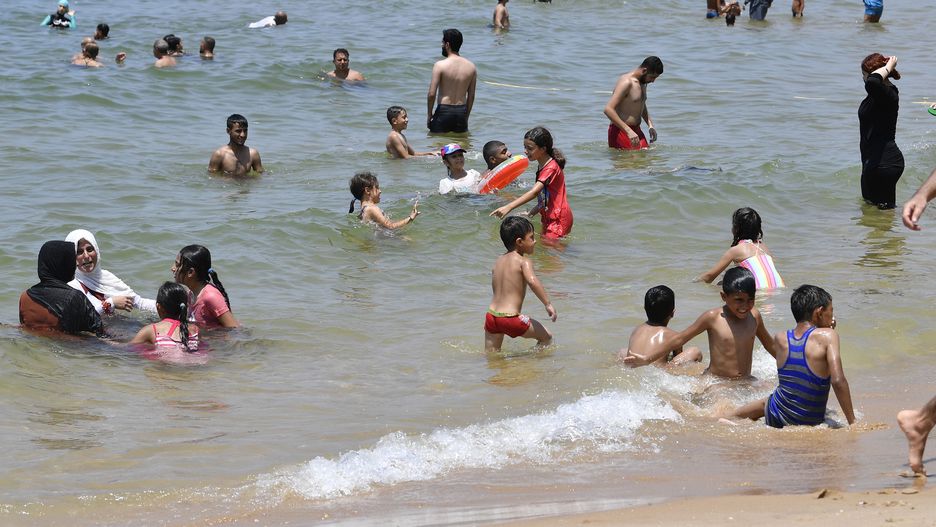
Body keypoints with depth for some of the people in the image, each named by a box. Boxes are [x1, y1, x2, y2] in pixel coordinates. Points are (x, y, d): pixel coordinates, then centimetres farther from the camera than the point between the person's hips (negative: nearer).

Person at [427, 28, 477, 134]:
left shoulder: (440, 66, -12)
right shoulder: (471, 67, 3)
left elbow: (432, 94, -13)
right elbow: (471, 96, 9)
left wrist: (429, 115, 0)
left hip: (444, 110, -4)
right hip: (461, 111, 4)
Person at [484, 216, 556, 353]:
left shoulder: (498, 261, 15)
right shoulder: (523, 262, -7)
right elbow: (532, 281, -25)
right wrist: (548, 304, -23)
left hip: (491, 316, 6)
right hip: (511, 318, -6)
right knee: (546, 337, 11)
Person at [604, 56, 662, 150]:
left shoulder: (643, 82, 13)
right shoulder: (626, 82, -16)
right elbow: (608, 109, -26)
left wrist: (650, 125, 18)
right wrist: (628, 131, -30)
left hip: (636, 129, 9)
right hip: (621, 131, -9)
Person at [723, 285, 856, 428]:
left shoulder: (780, 339, -5)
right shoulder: (827, 336, -18)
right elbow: (838, 381, -26)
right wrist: (852, 422, -21)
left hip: (775, 419, 3)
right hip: (811, 424, -3)